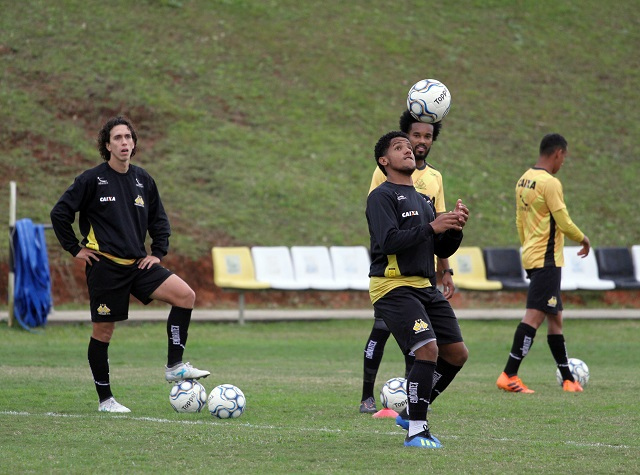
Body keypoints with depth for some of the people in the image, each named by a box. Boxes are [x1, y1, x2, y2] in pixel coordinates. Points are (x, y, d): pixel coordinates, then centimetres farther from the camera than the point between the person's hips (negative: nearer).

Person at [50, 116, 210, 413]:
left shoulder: (142, 180, 9)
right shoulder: (92, 180, -6)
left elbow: (159, 221, 21)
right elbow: (59, 214, -4)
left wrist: (158, 252, 9)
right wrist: (75, 249, -5)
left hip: (137, 264, 5)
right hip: (105, 266, -5)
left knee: (185, 295, -13)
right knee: (103, 331, 0)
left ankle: (174, 366, -7)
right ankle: (105, 399, 12)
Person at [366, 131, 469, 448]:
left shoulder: (422, 200, 20)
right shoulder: (382, 196, -5)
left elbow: (442, 250, 19)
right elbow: (388, 241, -20)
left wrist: (454, 228, 0)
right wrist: (431, 227, -21)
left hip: (424, 287, 9)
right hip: (393, 287, -9)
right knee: (428, 349, -22)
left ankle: (414, 411, 22)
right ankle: (416, 431, -15)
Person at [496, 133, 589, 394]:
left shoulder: (524, 180, 12)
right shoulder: (550, 183, -15)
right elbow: (564, 223, -14)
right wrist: (583, 239, 3)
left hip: (531, 255, 10)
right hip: (547, 259, -10)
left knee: (555, 318, 14)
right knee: (534, 315, -12)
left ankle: (567, 379, 19)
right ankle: (509, 375, -17)